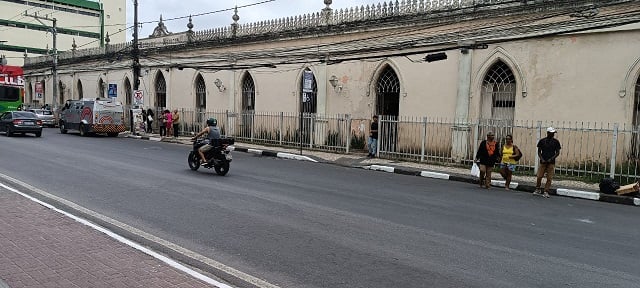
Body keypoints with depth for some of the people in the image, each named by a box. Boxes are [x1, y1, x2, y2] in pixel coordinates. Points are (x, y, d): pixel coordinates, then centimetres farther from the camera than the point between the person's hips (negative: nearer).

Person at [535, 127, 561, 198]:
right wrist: (542, 159, -8)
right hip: (543, 162, 0)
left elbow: (557, 153, 4)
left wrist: (551, 158, -10)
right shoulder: (542, 141, 4)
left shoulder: (556, 142, 4)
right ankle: (537, 190, 17)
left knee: (549, 178, -3)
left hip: (551, 163, 0)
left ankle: (546, 192, 6)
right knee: (539, 176, -4)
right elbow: (539, 152, 7)